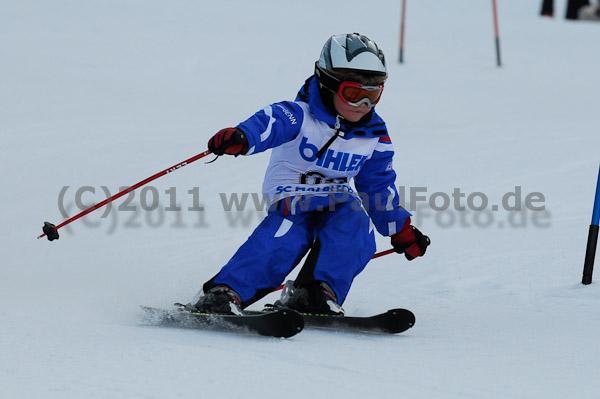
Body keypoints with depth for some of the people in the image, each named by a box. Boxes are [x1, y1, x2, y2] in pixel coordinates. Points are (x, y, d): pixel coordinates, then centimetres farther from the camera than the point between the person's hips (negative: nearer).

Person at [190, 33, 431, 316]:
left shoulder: (374, 137, 7)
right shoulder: (300, 116, -12)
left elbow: (378, 185, 19)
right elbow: (269, 123, -33)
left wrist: (401, 230, 22)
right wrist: (240, 137, -55)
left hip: (338, 202, 5)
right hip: (291, 199, -5)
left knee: (356, 226, -27)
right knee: (282, 241, -32)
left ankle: (317, 293, -28)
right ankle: (223, 293, -34)